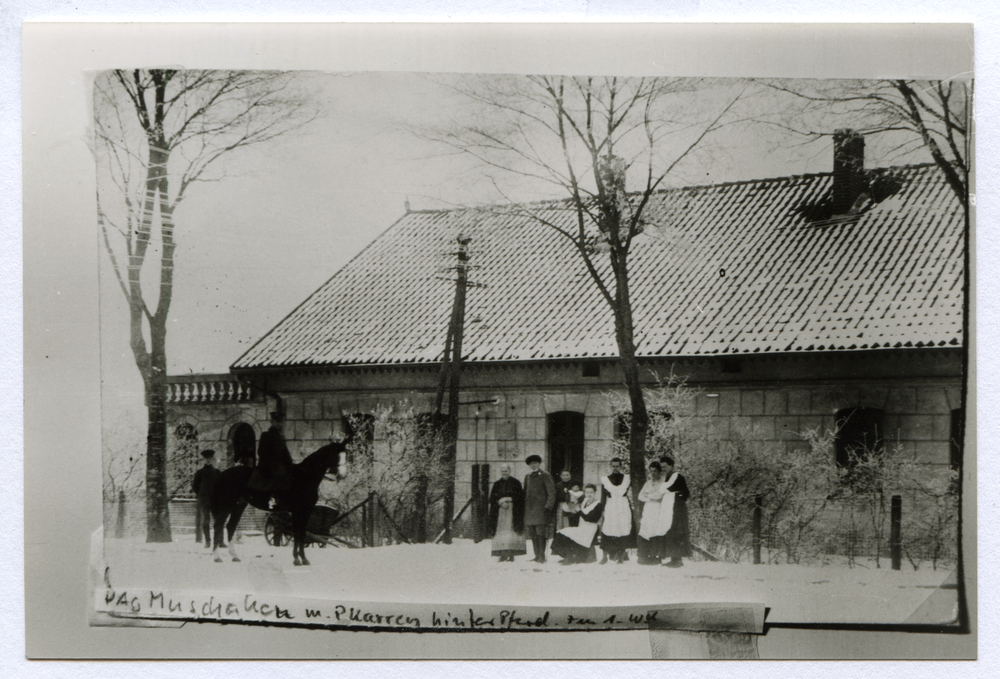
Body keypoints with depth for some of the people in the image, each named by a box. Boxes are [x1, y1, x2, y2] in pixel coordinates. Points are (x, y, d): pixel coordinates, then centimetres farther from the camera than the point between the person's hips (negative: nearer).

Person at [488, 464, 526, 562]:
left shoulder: (516, 483, 5)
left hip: (512, 512, -3)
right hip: (499, 512, 3)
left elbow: (519, 497, -2)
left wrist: (507, 499, -12)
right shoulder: (497, 484, 14)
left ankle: (511, 554, -11)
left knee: (510, 531, -11)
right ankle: (503, 554, -4)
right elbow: (492, 498, 6)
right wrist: (500, 502, -11)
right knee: (501, 532, -5)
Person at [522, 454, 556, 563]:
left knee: (541, 533, -9)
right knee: (533, 534, 5)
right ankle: (537, 556, 10)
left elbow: (551, 493, -5)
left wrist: (548, 507, -13)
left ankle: (542, 556, -6)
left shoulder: (545, 476, -1)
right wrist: (524, 508, 14)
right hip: (529, 510, 6)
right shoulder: (527, 477, 18)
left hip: (541, 509, -6)